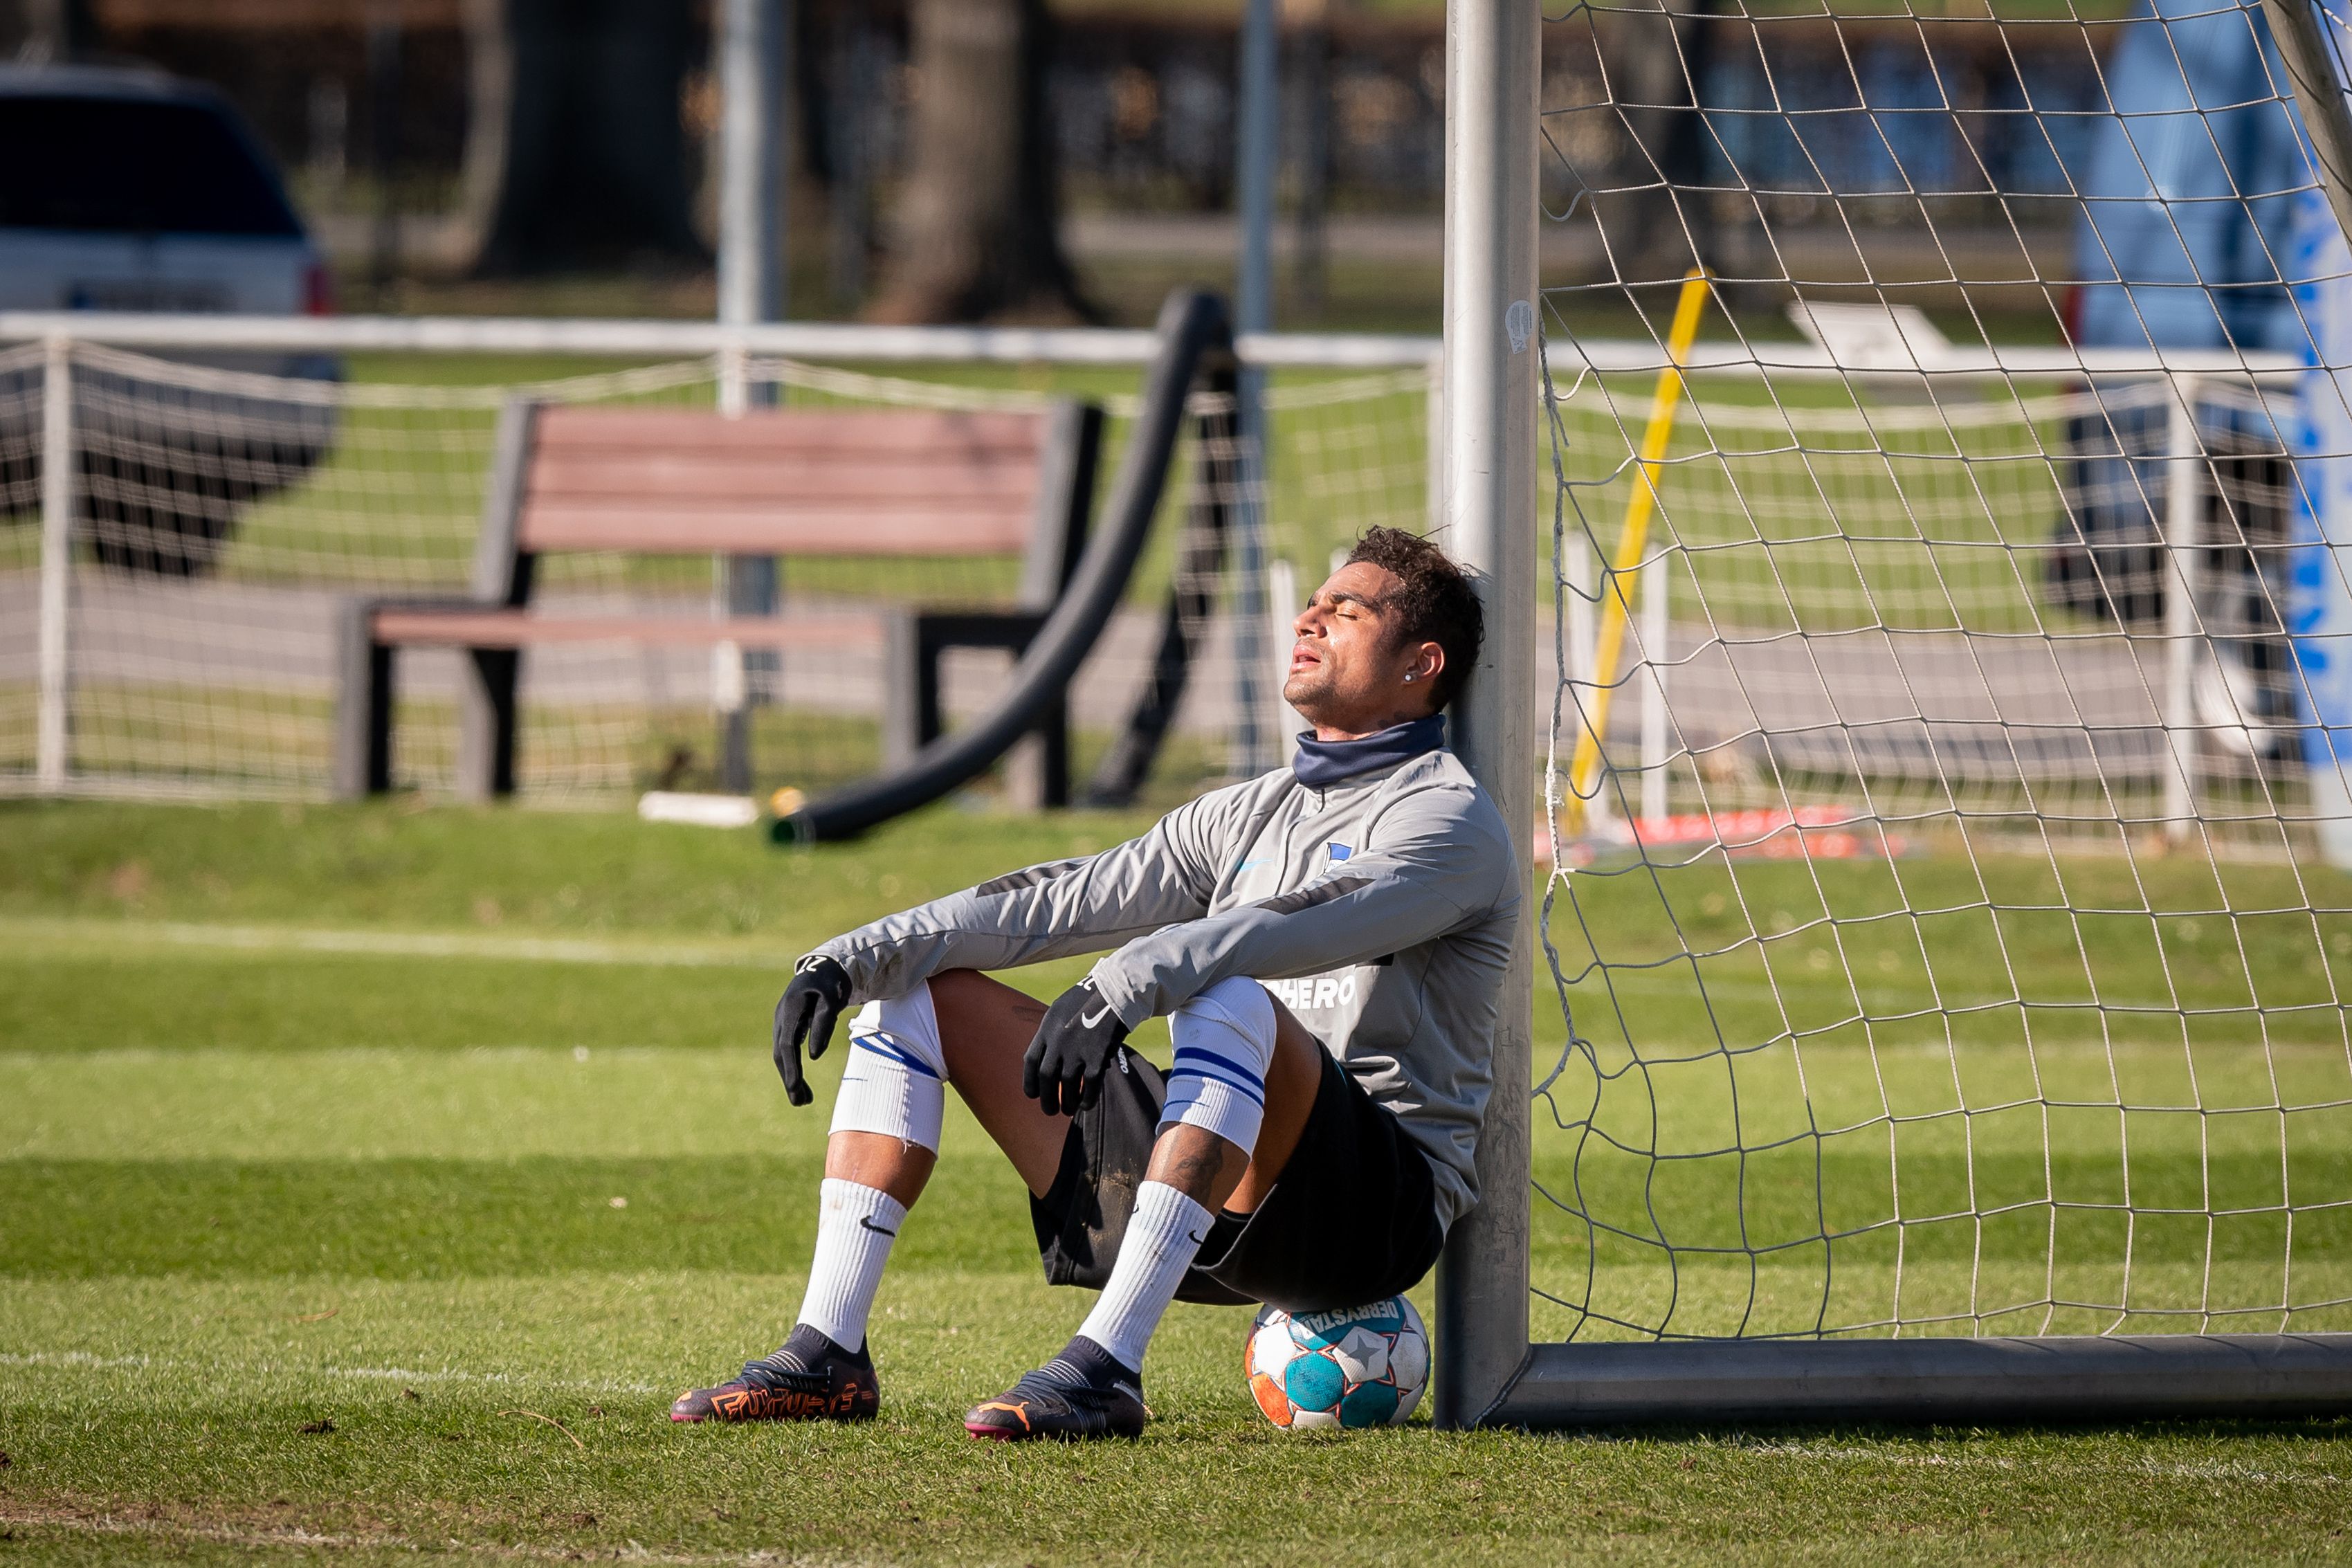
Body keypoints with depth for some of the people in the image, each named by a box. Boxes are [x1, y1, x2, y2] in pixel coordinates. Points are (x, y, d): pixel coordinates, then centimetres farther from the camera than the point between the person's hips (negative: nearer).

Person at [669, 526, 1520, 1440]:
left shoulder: (1447, 817, -4)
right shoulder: (1252, 814, 20)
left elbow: (1300, 924, -24)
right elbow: (1065, 901, 10)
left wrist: (1132, 980, -39)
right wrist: (858, 957, -2)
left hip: (1378, 1205, -8)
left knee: (1230, 1001, -38)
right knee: (915, 994, 7)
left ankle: (1106, 1367, -42)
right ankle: (827, 1357, -7)